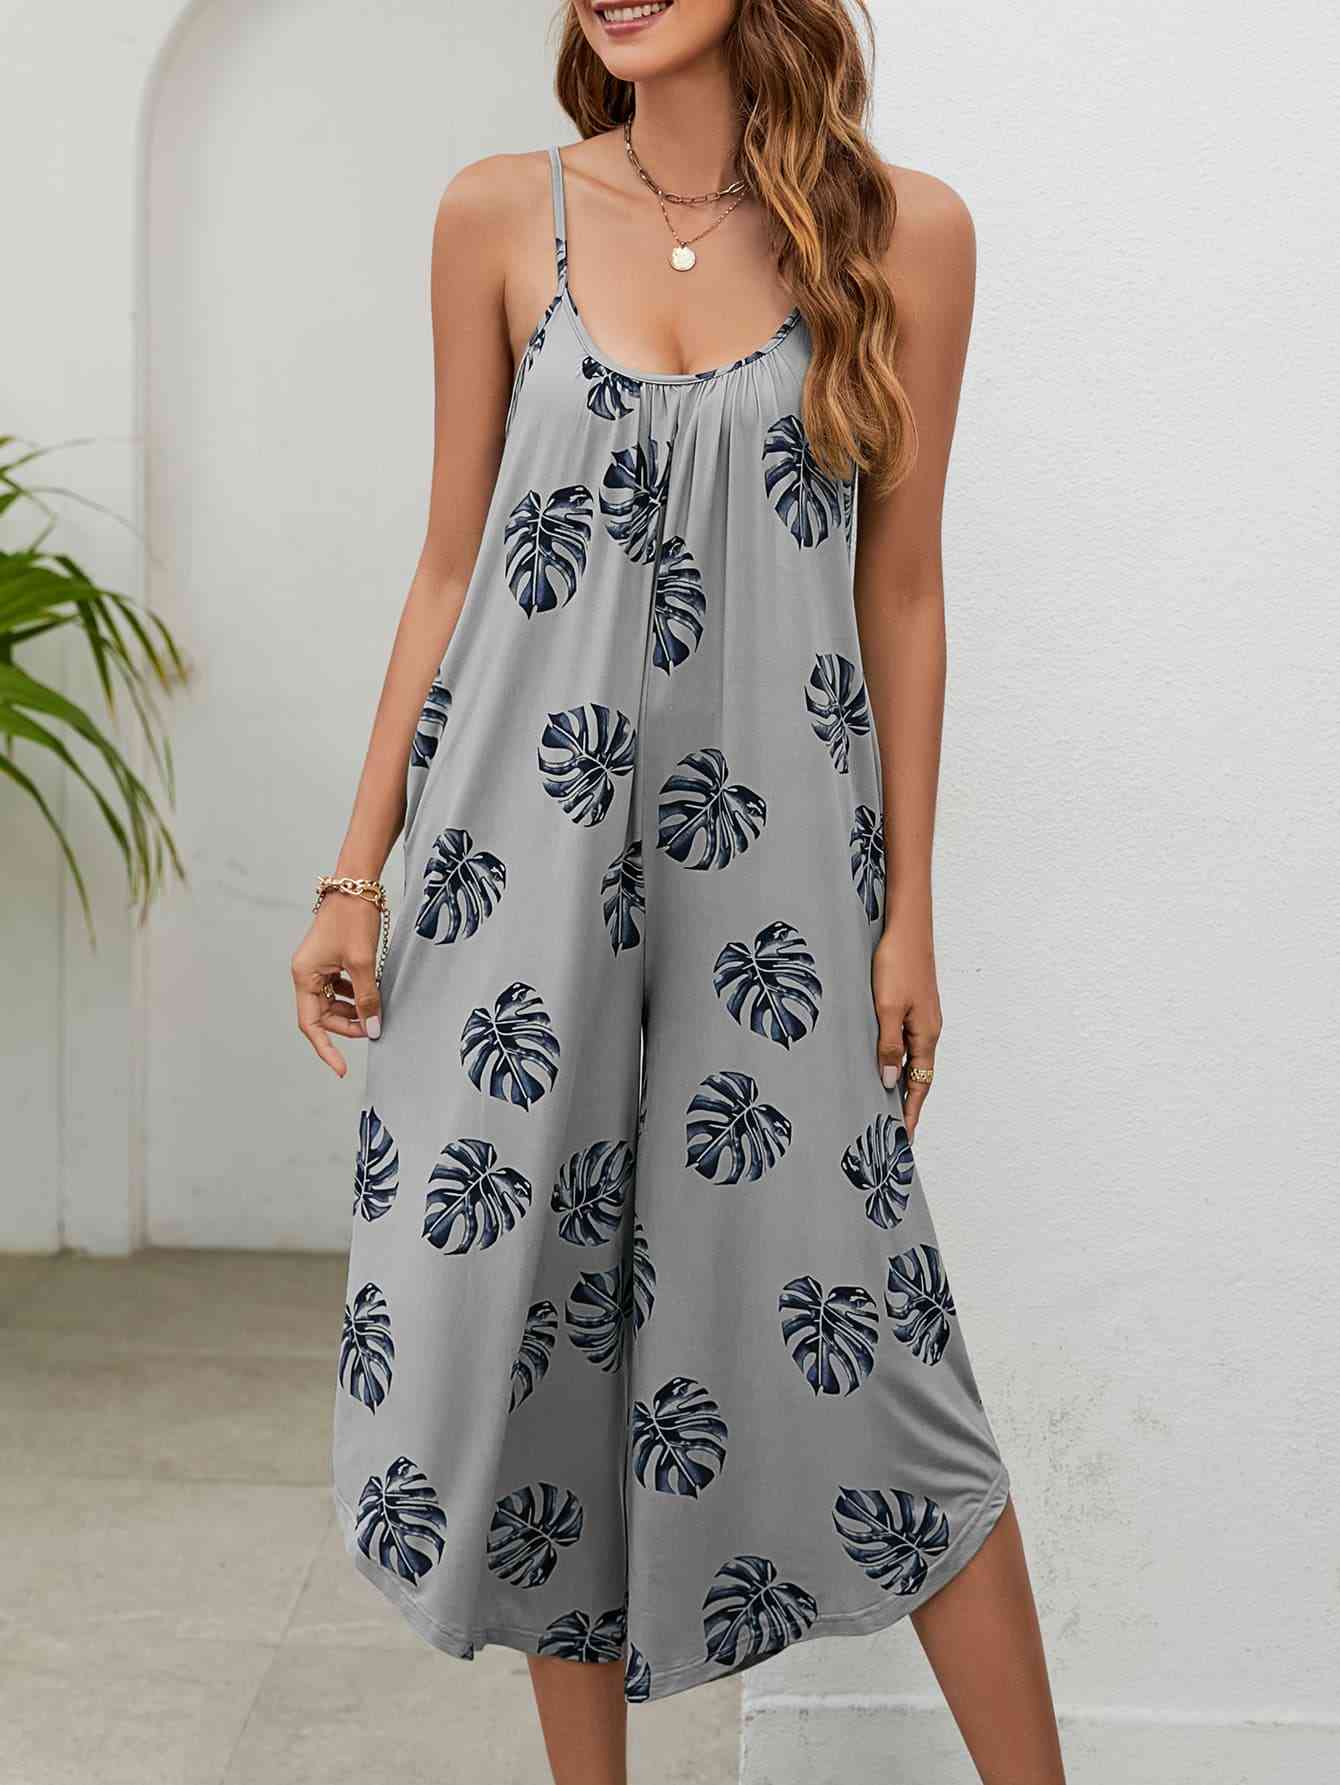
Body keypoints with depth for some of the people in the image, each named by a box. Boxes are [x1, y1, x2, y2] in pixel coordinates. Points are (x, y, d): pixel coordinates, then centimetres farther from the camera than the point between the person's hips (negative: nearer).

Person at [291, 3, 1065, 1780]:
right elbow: (452, 566, 7)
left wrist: (910, 912, 2)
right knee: (534, 1312, 7)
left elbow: (901, 593, 4)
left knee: (860, 1332, 0)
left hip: (768, 865, -1)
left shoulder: (903, 232, 2)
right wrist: (356, 869, 5)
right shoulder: (504, 216, 5)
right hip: (524, 839, 2)